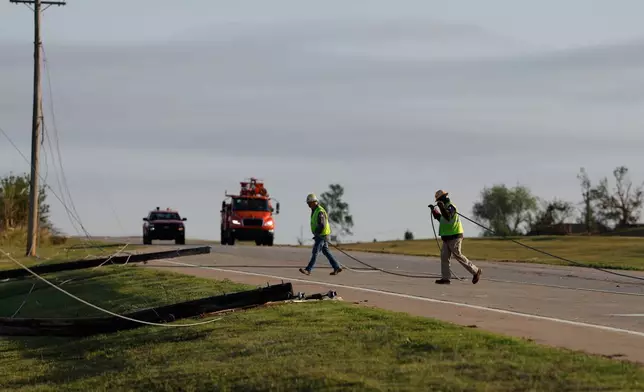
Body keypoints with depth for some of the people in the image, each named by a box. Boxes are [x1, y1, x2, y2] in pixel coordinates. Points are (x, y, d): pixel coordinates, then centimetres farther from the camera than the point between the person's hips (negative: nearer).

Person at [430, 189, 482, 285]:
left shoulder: (451, 207, -13)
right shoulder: (446, 207, 18)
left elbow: (448, 217, -33)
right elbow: (441, 218, 34)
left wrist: (442, 207, -42)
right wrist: (434, 210, 31)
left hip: (454, 237, -10)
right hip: (447, 237, 10)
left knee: (458, 256, -10)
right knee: (444, 257, 3)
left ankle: (475, 271, -1)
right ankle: (445, 278, 3)